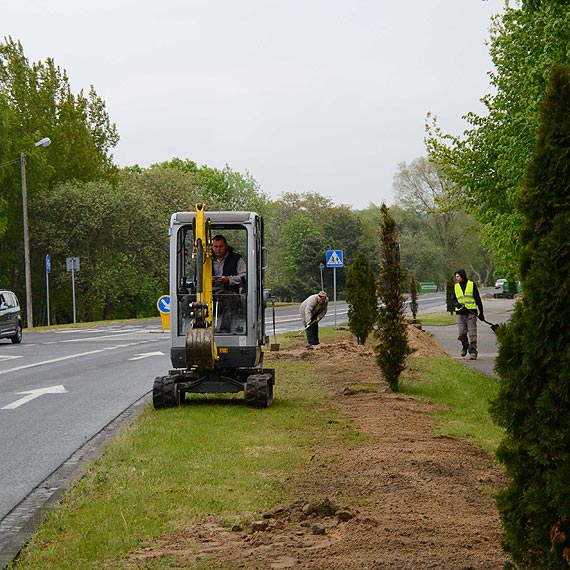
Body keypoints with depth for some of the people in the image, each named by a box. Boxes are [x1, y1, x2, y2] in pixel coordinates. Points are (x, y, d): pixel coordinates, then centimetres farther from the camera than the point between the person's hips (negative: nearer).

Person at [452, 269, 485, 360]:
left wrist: (481, 312, 4)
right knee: (462, 333, 0)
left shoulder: (472, 285, 3)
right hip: (460, 313, 3)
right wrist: (456, 304, -10)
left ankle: (473, 351, -5)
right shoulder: (456, 287, 12)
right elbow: (454, 299, 16)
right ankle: (465, 346, 25)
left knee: (472, 333, -7)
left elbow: (478, 299, 5)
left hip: (471, 312, -3)